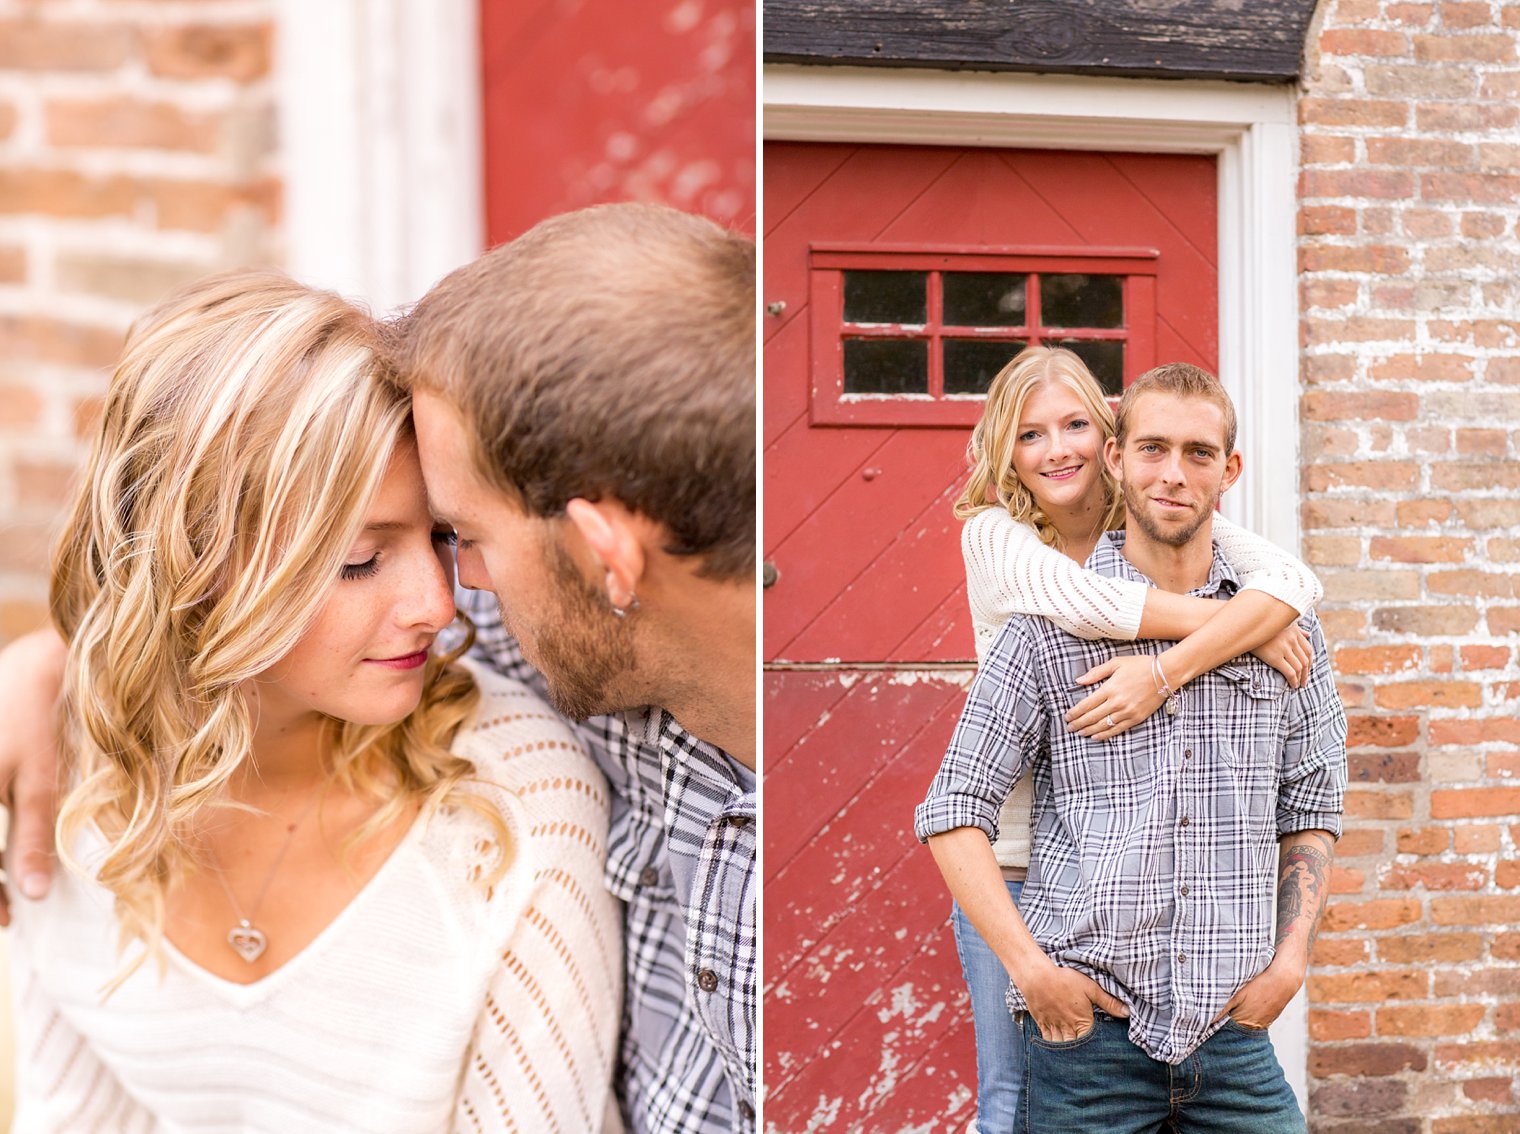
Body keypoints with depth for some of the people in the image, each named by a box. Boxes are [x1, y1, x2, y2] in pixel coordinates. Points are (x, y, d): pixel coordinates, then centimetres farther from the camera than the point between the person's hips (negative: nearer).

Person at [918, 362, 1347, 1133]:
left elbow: (1311, 809, 14)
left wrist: (1289, 960, 2)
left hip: (1233, 1031, 3)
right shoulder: (1049, 628, -2)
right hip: (1086, 1025, -2)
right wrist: (1030, 968, -10)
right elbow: (954, 812, -2)